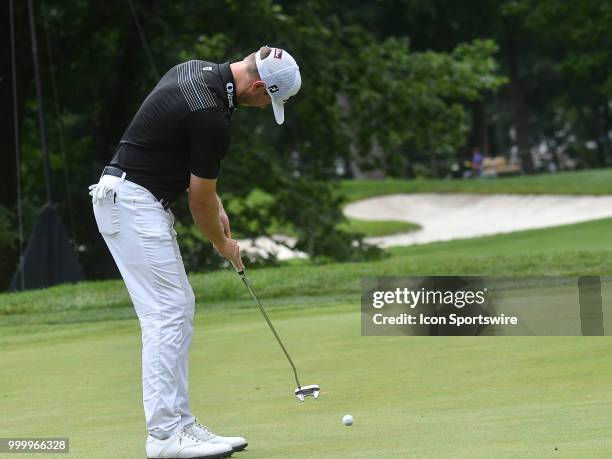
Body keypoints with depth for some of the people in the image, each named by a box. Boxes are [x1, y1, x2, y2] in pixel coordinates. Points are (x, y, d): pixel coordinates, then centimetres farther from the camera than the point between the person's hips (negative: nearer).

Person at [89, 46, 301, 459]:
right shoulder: (211, 117, -22)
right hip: (133, 203, -10)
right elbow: (200, 199, -10)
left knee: (179, 311, 9)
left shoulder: (196, 70, 7)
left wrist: (215, 205, 16)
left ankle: (180, 425, 9)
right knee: (168, 314, -11)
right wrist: (223, 245, 8)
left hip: (132, 199, 10)